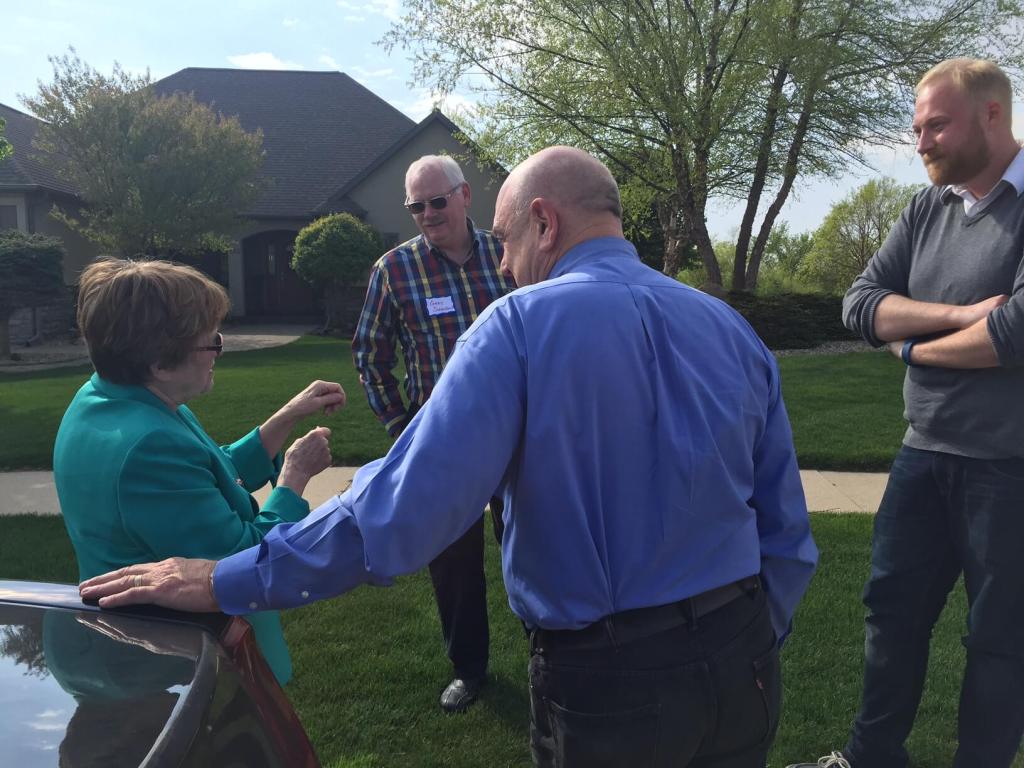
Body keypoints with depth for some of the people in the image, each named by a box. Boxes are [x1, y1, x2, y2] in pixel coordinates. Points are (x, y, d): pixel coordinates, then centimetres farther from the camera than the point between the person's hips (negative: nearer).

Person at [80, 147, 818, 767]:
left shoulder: (521, 324, -14)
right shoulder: (732, 329, 1)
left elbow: (409, 503, -21)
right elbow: (788, 536, 4)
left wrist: (226, 582, -12)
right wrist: (747, 653, 18)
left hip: (607, 685, -5)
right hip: (742, 665, 6)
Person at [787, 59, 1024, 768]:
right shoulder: (927, 209, 6)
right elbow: (861, 305, -1)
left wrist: (915, 345, -9)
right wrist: (960, 315, -17)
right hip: (926, 452, 6)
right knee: (894, 605, 15)